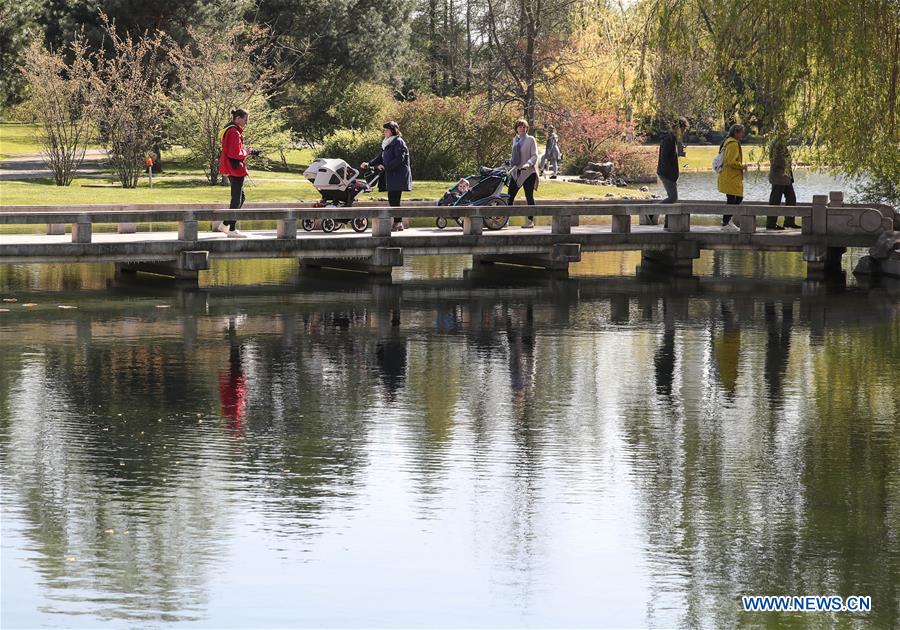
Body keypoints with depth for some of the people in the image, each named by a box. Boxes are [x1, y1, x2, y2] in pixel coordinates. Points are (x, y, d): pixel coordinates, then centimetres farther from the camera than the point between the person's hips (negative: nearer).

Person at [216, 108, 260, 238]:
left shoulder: (229, 130, 16)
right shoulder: (234, 132, -17)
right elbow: (235, 153, -23)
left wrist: (246, 151, 10)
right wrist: (246, 152, -7)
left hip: (231, 168, 11)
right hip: (235, 168, -11)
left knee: (240, 198, 17)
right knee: (237, 199, -4)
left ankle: (224, 225, 20)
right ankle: (232, 230, 0)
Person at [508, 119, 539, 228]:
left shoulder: (530, 139, -3)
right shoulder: (515, 140, 14)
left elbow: (534, 156, -9)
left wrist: (528, 164, -24)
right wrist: (509, 161, 6)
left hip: (528, 172, -5)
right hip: (516, 172, 5)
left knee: (529, 197, -3)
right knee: (510, 196, -1)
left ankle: (530, 221, 1)